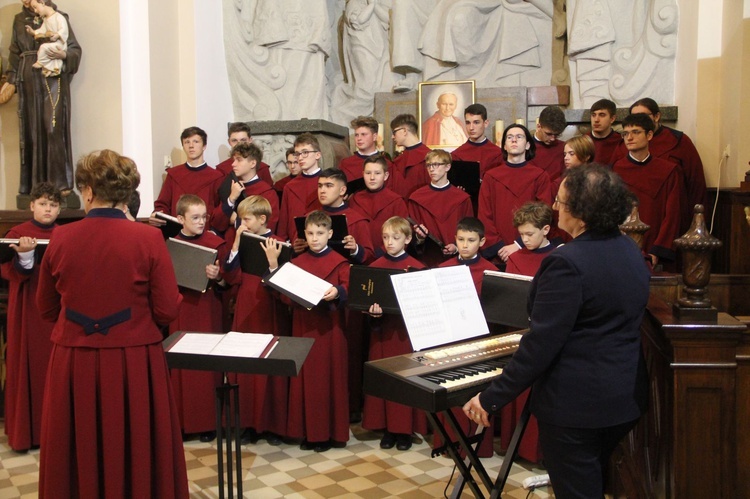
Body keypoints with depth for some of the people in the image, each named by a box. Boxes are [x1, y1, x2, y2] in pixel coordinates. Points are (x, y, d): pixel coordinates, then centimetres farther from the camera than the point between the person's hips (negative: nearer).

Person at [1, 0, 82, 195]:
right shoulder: (19, 20, 15)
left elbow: (75, 49, -1)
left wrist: (64, 55, -21)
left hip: (53, 80, -4)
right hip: (29, 82, 4)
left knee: (54, 128, -11)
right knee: (31, 131, 3)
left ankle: (61, 183, -7)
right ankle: (33, 183, 8)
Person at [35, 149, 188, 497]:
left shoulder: (60, 238, -4)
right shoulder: (148, 238, -11)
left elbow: (46, 309, 9)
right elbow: (168, 311, -9)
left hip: (73, 363, 2)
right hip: (135, 362, -2)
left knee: (79, 459, 17)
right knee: (137, 454, 14)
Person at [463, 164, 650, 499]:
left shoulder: (568, 262, -23)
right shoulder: (631, 252, 4)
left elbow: (541, 344, -24)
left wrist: (492, 399, -17)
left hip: (575, 405, -9)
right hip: (626, 399, 9)